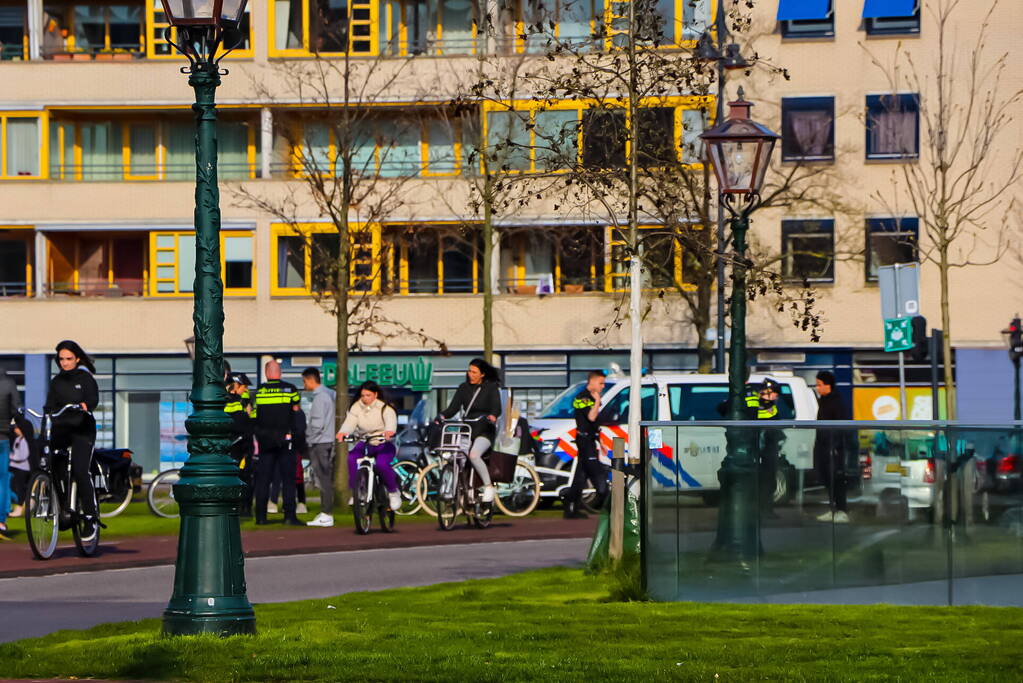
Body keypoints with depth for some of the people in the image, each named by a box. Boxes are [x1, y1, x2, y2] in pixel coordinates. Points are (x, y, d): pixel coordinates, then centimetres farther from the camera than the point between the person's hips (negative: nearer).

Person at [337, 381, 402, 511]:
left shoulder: (385, 408, -7)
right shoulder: (356, 408, 1)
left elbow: (391, 420, -28)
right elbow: (350, 422, -16)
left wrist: (389, 431, -52)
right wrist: (342, 432, -40)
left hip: (383, 444, -3)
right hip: (363, 444, 3)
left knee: (381, 463, -33)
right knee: (351, 458, -28)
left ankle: (393, 492, -6)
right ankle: (355, 492, -13)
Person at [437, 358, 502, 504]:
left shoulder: (491, 387, 1)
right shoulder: (464, 388, 12)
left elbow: (497, 407, -12)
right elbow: (454, 407, 4)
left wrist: (492, 416, -35)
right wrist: (443, 415, -17)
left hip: (485, 430, -5)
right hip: (466, 429, 5)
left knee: (474, 455, -32)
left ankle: (489, 487, -19)